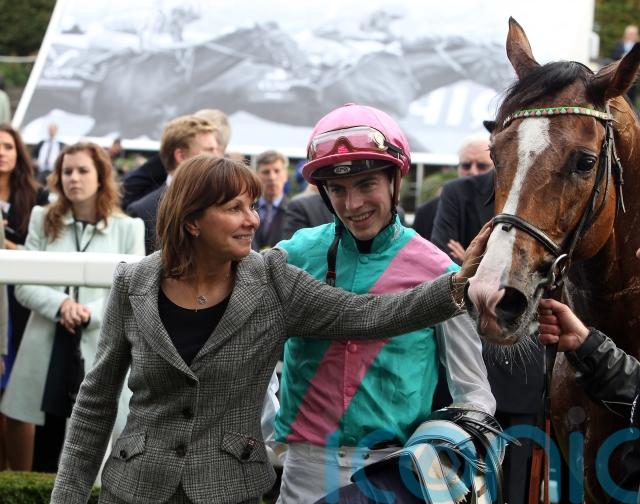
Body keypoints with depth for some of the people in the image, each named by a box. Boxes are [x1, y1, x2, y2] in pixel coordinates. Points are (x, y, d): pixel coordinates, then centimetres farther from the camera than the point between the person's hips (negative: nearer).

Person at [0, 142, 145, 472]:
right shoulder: (43, 221, 9)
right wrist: (61, 305, -16)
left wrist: (91, 313, -18)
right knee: (45, 451, 6)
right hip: (47, 350, 2)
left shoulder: (128, 228, 2)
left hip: (101, 352, -2)